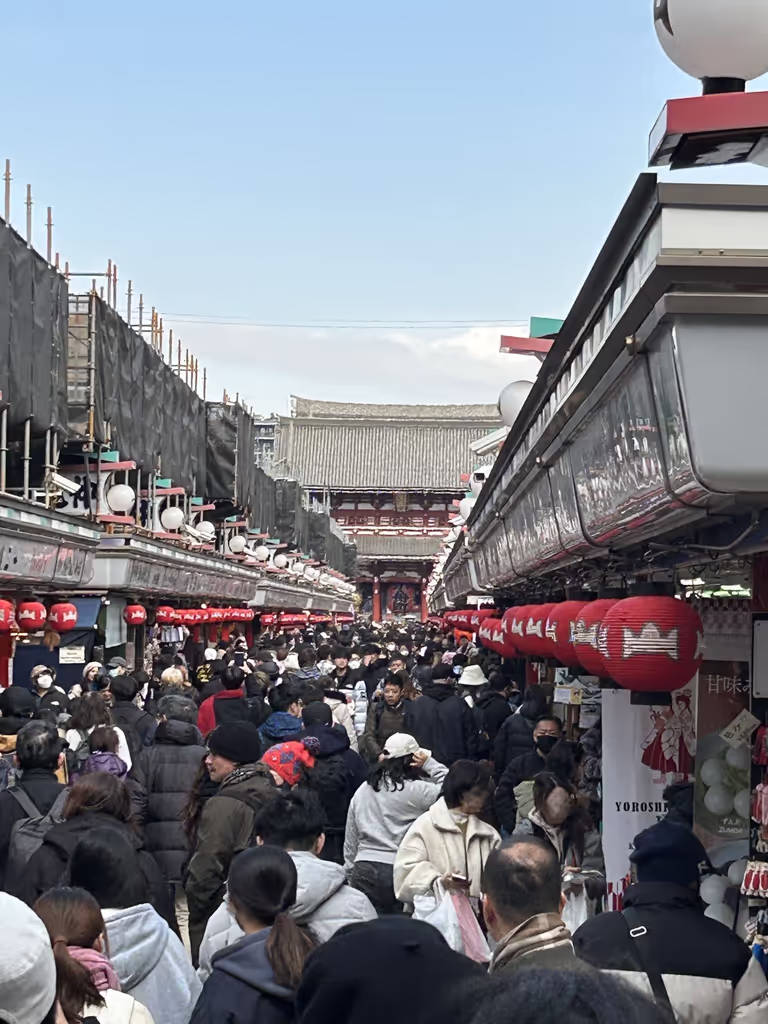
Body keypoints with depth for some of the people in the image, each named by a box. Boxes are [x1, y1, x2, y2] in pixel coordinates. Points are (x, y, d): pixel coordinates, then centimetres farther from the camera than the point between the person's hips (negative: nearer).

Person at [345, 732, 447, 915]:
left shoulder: (361, 791, 10)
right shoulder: (416, 790, -9)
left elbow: (350, 842, 15)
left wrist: (351, 876, 23)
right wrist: (430, 763, 3)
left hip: (364, 872, 5)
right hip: (400, 872, -5)